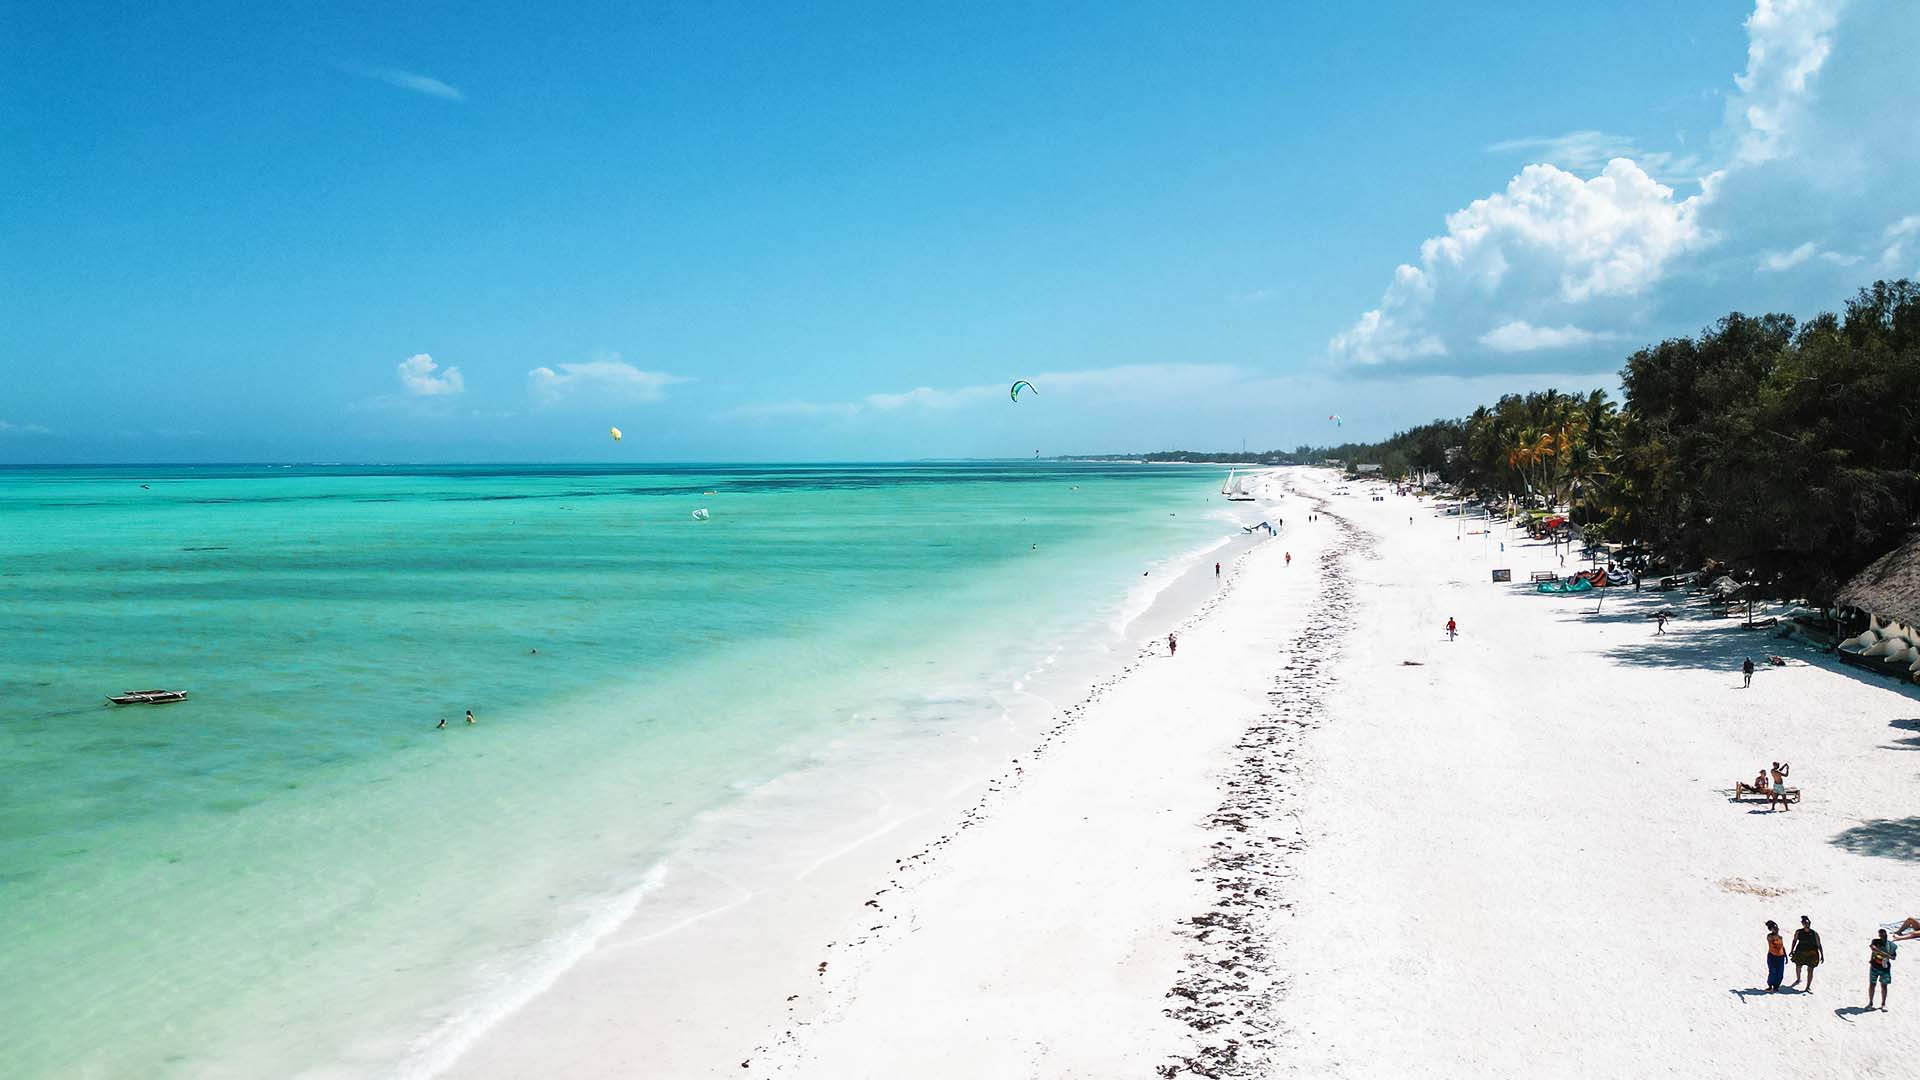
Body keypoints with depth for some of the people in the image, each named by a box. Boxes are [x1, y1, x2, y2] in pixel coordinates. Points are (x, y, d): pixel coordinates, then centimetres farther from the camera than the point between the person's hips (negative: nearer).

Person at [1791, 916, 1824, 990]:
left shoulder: (1815, 933, -7)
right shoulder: (1798, 932, -3)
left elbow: (1819, 945, -3)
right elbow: (1794, 940, 10)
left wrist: (1822, 955, -5)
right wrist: (1792, 950, 10)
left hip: (1812, 953, -2)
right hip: (1801, 953, 2)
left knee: (1810, 970, 1)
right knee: (1798, 967, 13)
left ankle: (1808, 987, 11)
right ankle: (1798, 979, 44)